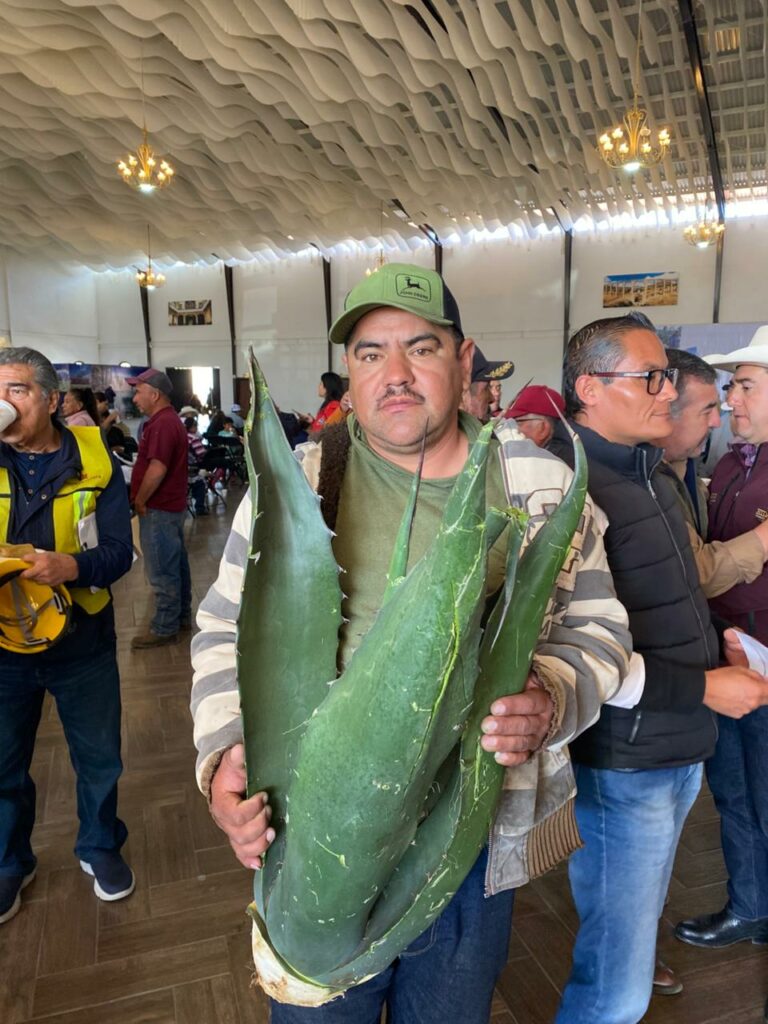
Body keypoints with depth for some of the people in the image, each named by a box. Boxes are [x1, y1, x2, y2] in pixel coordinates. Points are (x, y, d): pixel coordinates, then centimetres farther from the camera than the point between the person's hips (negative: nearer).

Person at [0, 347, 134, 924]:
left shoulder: (94, 462, -8)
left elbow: (119, 551, -12)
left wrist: (72, 566, -31)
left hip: (82, 643, 0)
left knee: (99, 760, 16)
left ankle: (100, 848, 43)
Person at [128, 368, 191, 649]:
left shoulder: (162, 423, -20)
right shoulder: (168, 419, 14)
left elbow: (157, 469, -28)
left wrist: (140, 500, -15)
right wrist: (143, 498, 16)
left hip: (159, 509, -11)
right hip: (171, 505, 11)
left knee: (162, 571, -2)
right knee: (175, 564, 17)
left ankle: (165, 628, 7)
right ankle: (182, 616, 28)